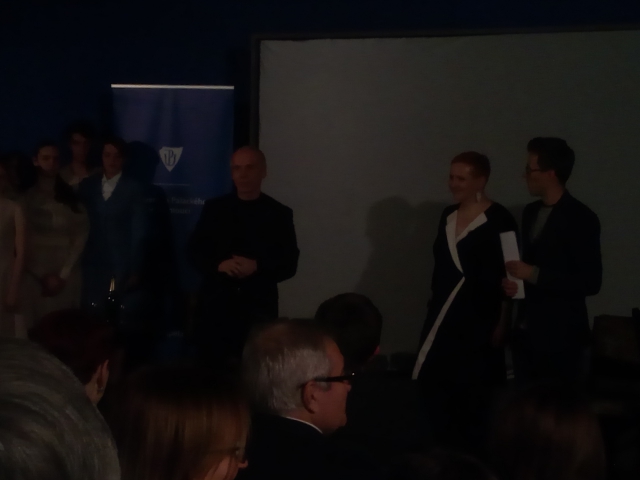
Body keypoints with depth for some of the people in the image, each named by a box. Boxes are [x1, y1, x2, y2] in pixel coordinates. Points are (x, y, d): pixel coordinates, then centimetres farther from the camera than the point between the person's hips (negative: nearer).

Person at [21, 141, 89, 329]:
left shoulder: (72, 198, 7)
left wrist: (62, 274, -5)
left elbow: (81, 237, 3)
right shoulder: (26, 198, 6)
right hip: (35, 276, 0)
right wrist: (42, 276, -3)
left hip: (67, 276, 0)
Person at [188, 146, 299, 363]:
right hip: (216, 303, 1)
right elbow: (194, 252, 7)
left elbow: (289, 264, 2)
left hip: (259, 306, -1)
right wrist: (218, 265, -12)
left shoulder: (279, 214, 5)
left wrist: (257, 267, -16)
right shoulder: (214, 208, 9)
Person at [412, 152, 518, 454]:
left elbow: (507, 276, -11)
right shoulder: (448, 216, 10)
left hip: (480, 317, -6)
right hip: (445, 315, 6)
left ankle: (472, 453, 12)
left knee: (475, 391, 0)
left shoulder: (499, 219, -10)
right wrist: (434, 307, 15)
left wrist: (502, 323, -13)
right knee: (437, 386, 4)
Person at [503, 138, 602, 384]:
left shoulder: (581, 218, -13)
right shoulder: (531, 212, 11)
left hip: (560, 337, -7)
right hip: (526, 333, 7)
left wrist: (534, 275, -20)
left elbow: (591, 282, -16)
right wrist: (514, 280, 1)